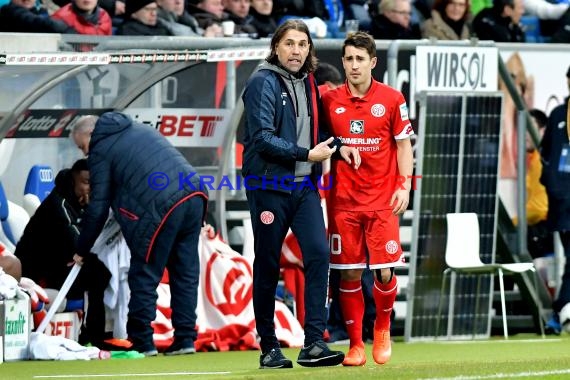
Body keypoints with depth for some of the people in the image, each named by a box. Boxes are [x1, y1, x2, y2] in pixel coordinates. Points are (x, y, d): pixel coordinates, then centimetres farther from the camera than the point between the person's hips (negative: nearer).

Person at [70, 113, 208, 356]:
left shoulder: (101, 150, 6)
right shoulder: (138, 129, 27)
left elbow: (98, 208, 4)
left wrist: (81, 250, 12)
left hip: (161, 206, -7)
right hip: (195, 194, 7)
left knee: (144, 275, 3)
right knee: (185, 272, 11)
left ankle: (142, 342, 3)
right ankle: (185, 338, 10)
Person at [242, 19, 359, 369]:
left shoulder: (308, 84, 12)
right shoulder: (263, 83, -9)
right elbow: (263, 138, -16)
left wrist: (338, 145, 6)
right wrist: (307, 154, -17)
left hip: (305, 186, 5)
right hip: (269, 187, -5)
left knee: (319, 254, -10)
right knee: (268, 266, 2)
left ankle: (314, 344, -11)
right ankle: (269, 348, 11)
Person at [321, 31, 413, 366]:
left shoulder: (391, 99, 0)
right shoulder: (330, 100, 3)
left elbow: (404, 145, 5)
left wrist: (404, 186, -4)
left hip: (382, 200, -1)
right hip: (344, 201, 1)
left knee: (384, 272, -6)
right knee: (349, 273, 0)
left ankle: (383, 329, 20)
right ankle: (355, 344, 9)